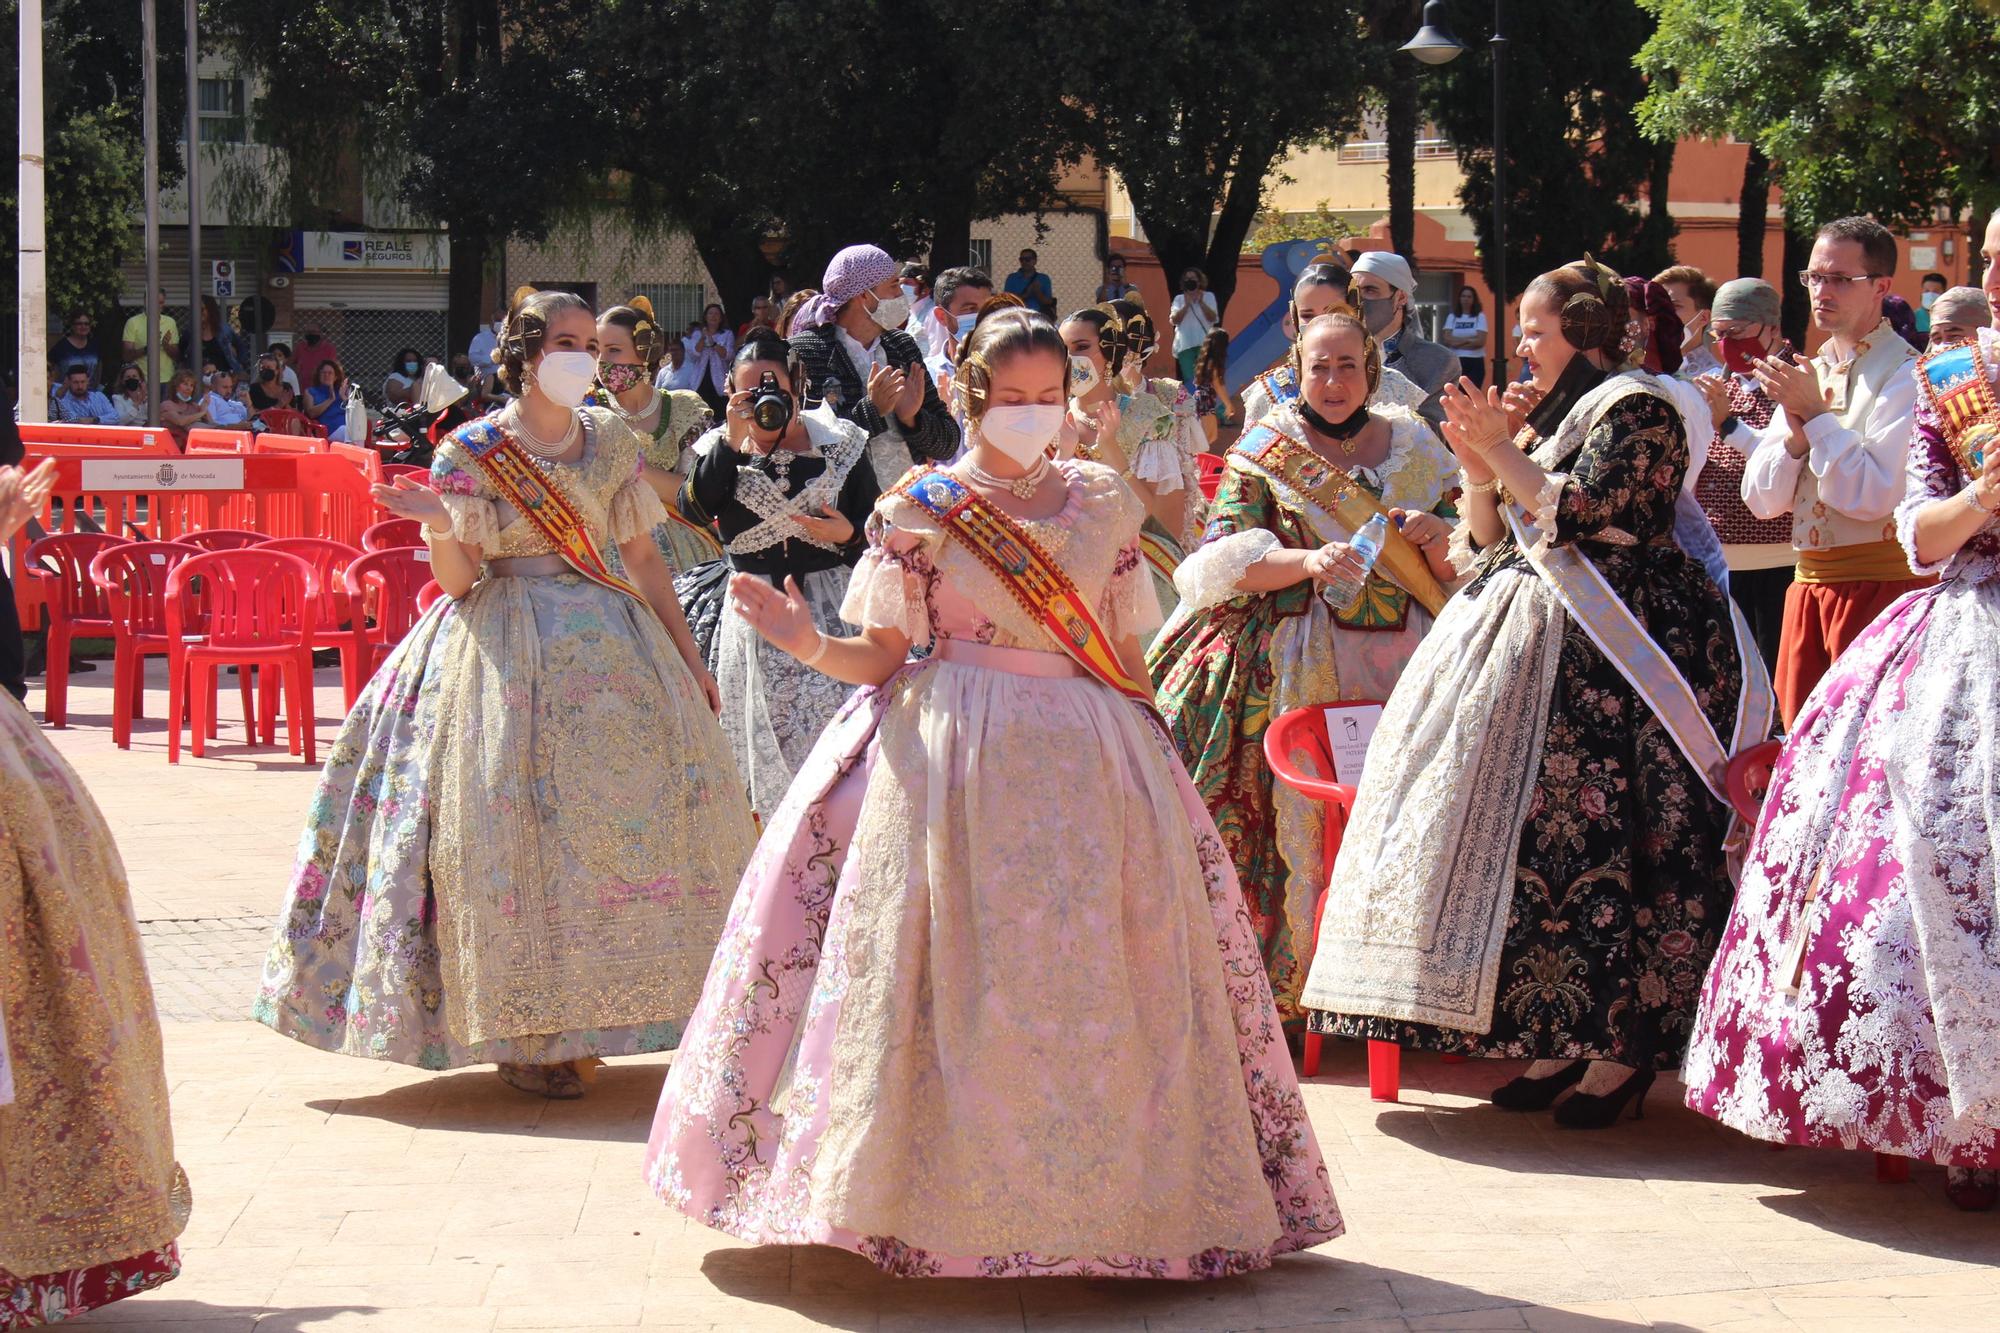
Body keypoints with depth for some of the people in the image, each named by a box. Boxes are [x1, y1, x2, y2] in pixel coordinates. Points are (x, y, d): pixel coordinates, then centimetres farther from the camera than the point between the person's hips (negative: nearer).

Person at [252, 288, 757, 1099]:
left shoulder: (609, 440, 9)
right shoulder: (471, 452, -3)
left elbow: (643, 556, 13)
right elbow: (457, 579, -6)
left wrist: (688, 659, 11)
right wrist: (439, 524, -26)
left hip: (609, 643, 5)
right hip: (507, 650, -4)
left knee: (631, 806, -1)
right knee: (519, 821, -10)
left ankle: (578, 1017, 12)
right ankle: (521, 1036, -1)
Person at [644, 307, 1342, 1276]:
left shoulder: (1101, 501, 10)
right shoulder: (919, 507, 1)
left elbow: (1127, 653, 14)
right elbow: (882, 656, -1)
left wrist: (1147, 752, 8)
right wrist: (809, 644, -20)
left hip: (1087, 760, 3)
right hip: (952, 756, -3)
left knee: (1089, 973, 1)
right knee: (958, 971, -6)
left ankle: (1096, 1189, 11)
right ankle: (951, 1190, 3)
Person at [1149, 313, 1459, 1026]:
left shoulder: (1413, 445, 14)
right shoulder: (1262, 452, 7)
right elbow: (1228, 561, -5)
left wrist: (1437, 540, -10)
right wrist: (1308, 562, -21)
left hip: (1406, 655, 2)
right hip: (1296, 664, -2)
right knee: (1298, 805, -10)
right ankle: (1289, 975, -2)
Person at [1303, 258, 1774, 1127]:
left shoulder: (1635, 409, -5)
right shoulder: (1544, 417, 19)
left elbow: (1577, 517, -16)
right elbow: (1490, 541, 16)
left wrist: (1503, 453, -10)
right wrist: (1477, 462, 2)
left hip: (1606, 658, -8)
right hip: (1532, 645, 9)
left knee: (1593, 834, -12)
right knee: (1527, 827, 3)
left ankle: (1623, 1051, -7)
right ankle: (1561, 1041, 7)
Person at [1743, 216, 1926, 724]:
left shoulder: (1905, 373, -7)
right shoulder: (1809, 373, 15)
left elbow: (1874, 495, -17)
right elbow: (1761, 500, 10)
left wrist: (1816, 415, -12)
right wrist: (1795, 431, -7)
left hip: (1881, 584, -7)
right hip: (1809, 583, 7)